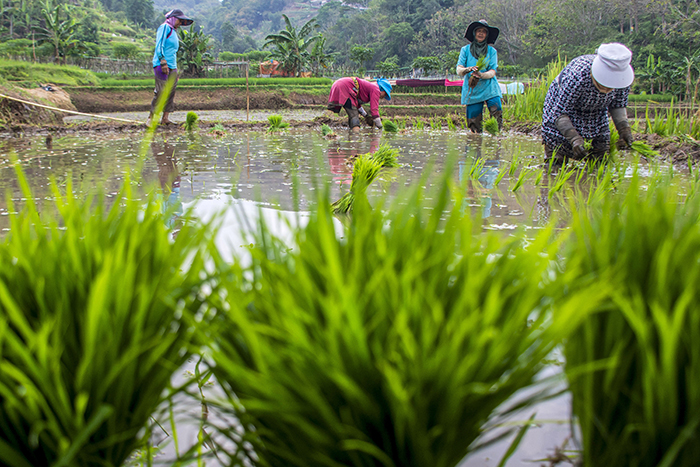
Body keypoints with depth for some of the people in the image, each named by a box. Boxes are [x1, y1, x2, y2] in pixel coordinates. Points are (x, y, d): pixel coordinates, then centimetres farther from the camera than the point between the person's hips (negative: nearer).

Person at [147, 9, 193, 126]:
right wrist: (163, 62, -21)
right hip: (162, 65, -9)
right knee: (161, 92, -13)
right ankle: (151, 118, -9)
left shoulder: (173, 32, 24)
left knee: (171, 93, 3)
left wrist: (175, 70, 21)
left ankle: (165, 118, 4)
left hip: (172, 67, 9)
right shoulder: (165, 27, -2)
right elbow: (159, 45, -12)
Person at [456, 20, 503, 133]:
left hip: (489, 89, 0)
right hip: (472, 90, 0)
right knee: (474, 125, -3)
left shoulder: (492, 51, 8)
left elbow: (493, 72, -2)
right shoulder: (465, 50, 8)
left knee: (496, 112, -20)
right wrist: (469, 69, -23)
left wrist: (481, 75, -23)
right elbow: (459, 70, -1)